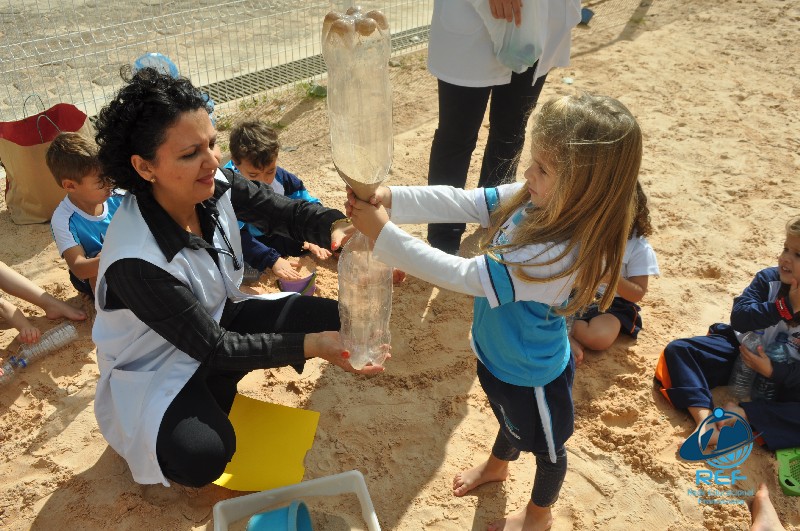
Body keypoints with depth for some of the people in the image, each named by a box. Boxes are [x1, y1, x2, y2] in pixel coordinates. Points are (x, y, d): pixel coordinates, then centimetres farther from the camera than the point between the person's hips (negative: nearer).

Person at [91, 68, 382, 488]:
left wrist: (336, 227, -32)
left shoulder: (217, 185, -20)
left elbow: (288, 213, -9)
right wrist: (311, 345, -36)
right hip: (155, 369, -6)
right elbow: (214, 348, -29)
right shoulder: (134, 260, -35)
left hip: (218, 319, 7)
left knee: (331, 319, -6)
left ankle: (214, 394, 7)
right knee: (202, 457, -34)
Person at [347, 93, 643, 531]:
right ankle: (496, 466, 69)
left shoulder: (562, 254, -43)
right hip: (500, 355, 7)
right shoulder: (534, 199, -20)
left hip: (533, 376, -7)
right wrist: (389, 198, -30)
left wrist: (384, 234, -35)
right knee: (510, 420, 37)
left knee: (545, 446, 26)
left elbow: (464, 277, -38)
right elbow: (461, 202, -16)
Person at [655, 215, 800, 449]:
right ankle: (704, 418, -34)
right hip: (740, 351, 3)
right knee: (678, 350, -16)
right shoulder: (768, 279, -6)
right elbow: (739, 318, -20)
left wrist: (773, 370, -28)